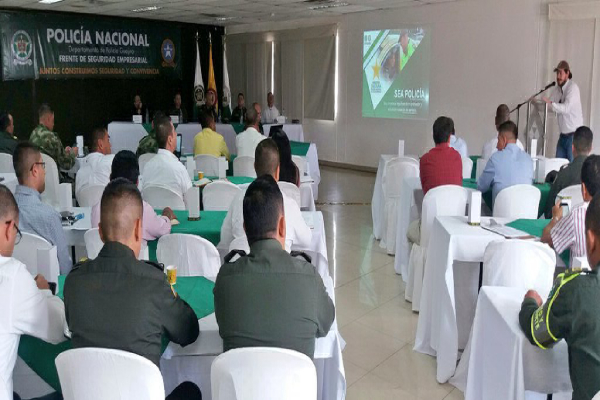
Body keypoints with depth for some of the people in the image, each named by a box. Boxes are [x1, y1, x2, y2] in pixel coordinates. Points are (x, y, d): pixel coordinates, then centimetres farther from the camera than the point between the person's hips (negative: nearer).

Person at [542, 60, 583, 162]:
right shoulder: (556, 89, 8)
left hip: (574, 135, -7)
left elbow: (566, 108, -28)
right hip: (563, 135, 7)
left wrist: (550, 103, -42)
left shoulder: (573, 87, -14)